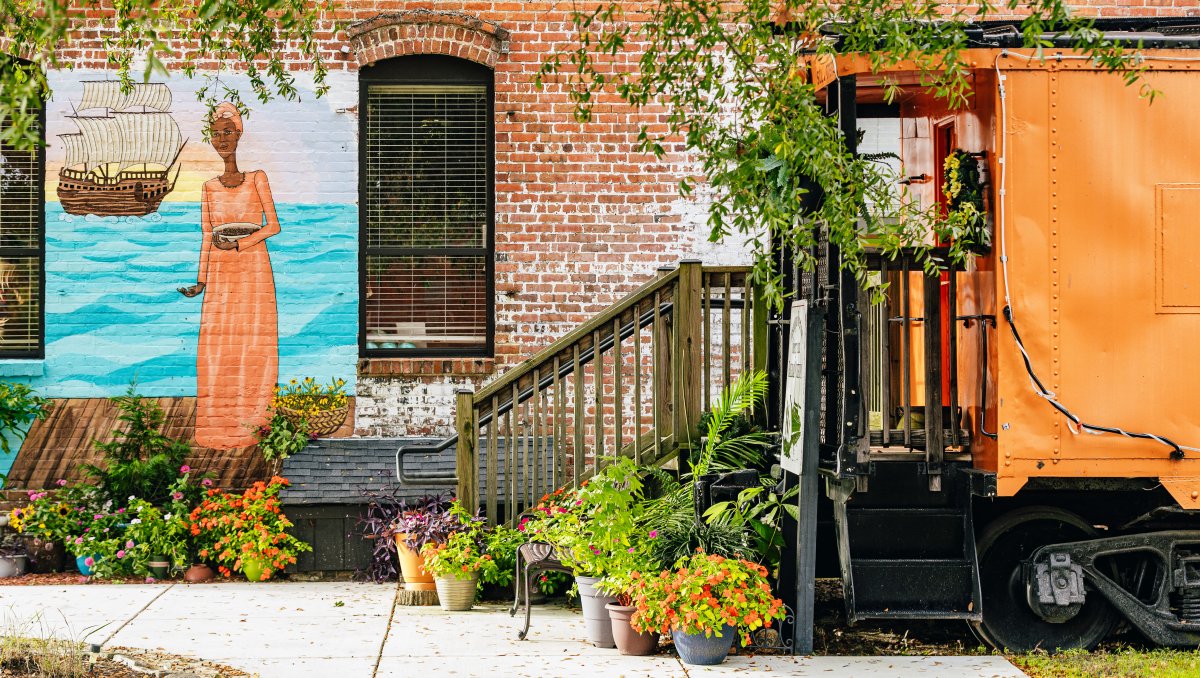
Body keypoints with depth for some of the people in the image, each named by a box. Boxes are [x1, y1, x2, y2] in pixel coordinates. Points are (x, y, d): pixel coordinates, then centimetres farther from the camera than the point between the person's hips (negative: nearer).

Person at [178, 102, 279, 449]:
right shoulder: (210, 187, 11)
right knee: (216, 346, -3)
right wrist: (201, 282, 5)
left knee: (253, 344, -3)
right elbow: (207, 238, 11)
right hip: (220, 273, 3)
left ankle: (250, 424, 3)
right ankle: (218, 427, 1)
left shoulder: (257, 179, 4)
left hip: (253, 268, -2)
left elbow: (273, 225, -1)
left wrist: (239, 244, -11)